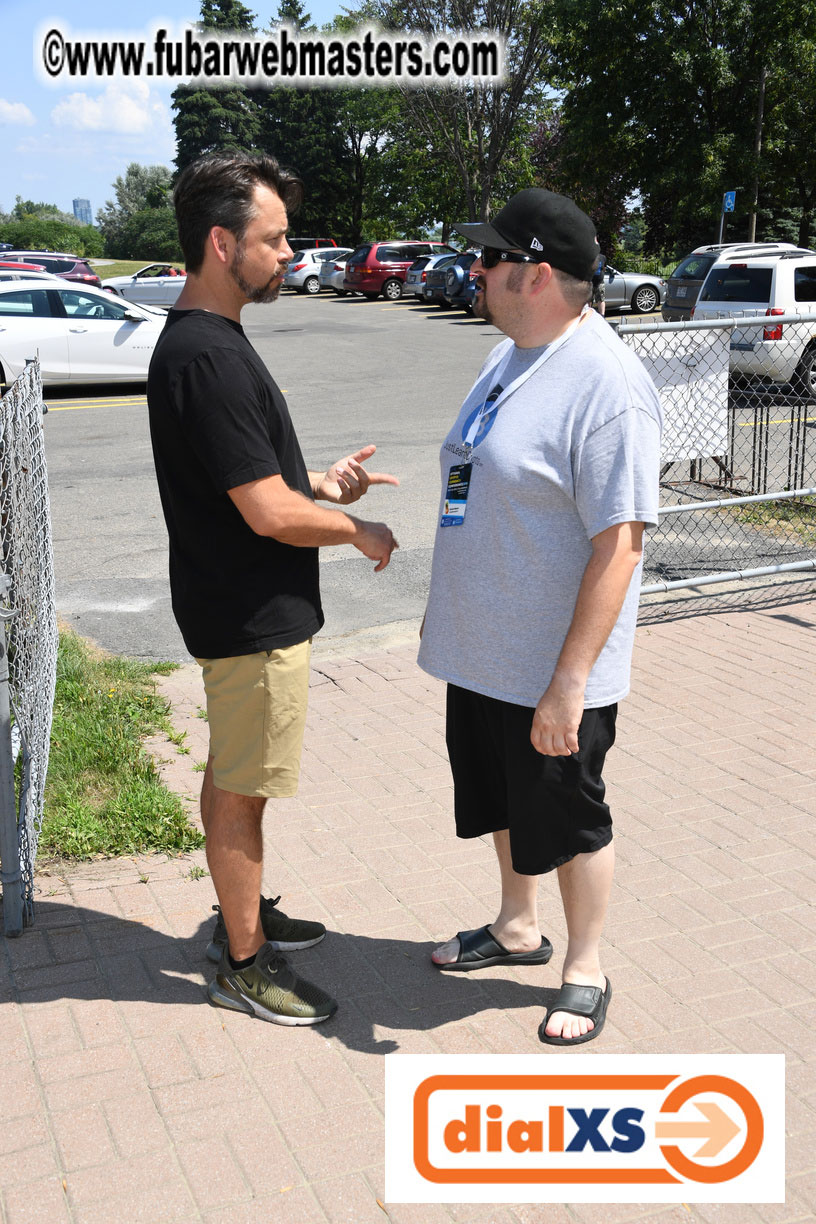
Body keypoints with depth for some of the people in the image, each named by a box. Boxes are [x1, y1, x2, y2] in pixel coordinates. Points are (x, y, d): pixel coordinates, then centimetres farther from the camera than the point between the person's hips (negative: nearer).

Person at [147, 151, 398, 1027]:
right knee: (241, 788, 4)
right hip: (252, 616, -10)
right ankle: (244, 964, 20)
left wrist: (318, 484, 6)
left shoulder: (203, 339, 9)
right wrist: (359, 532, -10)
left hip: (239, 607, 10)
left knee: (231, 775, 21)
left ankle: (243, 914, 39)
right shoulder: (206, 356, -25)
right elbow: (269, 513, -25)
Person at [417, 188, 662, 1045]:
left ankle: (584, 971, 31)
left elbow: (619, 545, -25)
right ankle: (517, 929, 45)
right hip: (479, 653, 9)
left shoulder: (607, 385, -22)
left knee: (569, 823, 10)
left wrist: (570, 681, -26)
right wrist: (445, 611, 20)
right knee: (502, 803, 23)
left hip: (552, 671, -8)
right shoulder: (510, 355, 7)